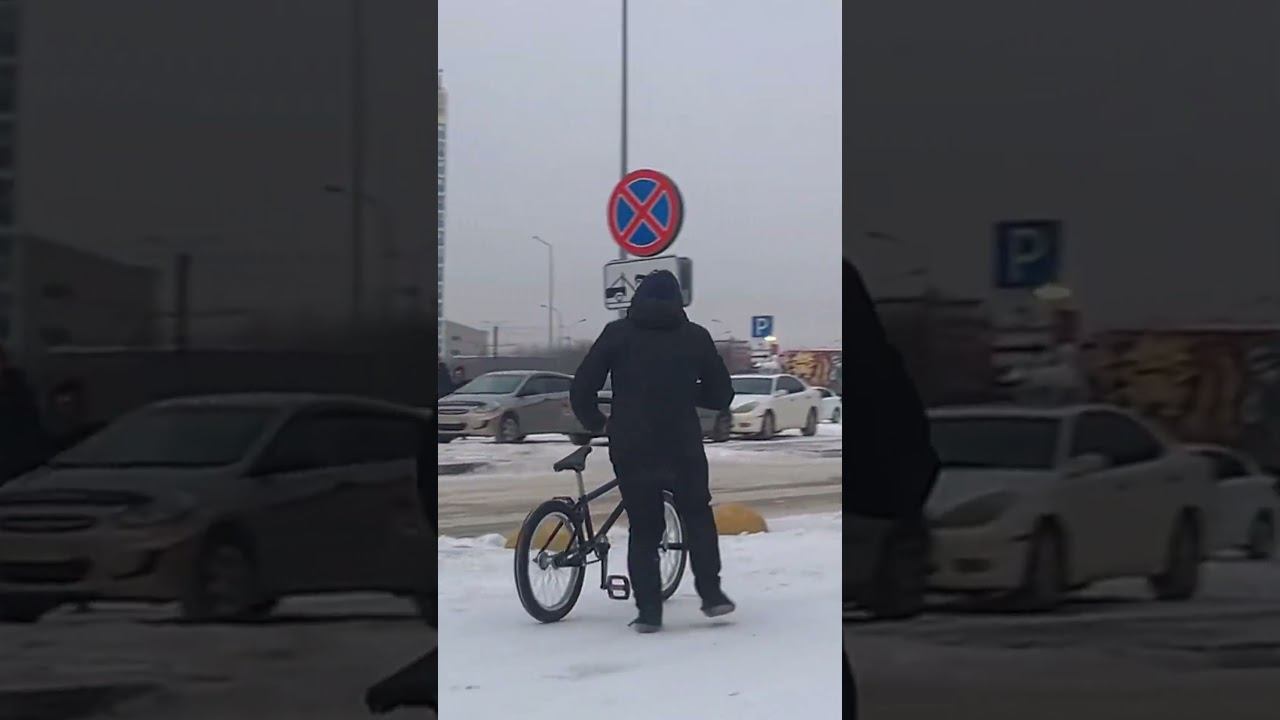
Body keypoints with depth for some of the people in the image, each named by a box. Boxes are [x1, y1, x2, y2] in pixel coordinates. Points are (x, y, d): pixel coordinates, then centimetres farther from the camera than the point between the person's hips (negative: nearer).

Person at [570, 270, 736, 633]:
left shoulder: (617, 333, 1)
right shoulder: (696, 337, 3)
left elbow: (581, 388, -1)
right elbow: (722, 396, 7)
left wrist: (597, 423, 15)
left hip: (631, 450, 0)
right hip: (683, 449, 0)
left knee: (643, 528, 8)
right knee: (697, 516, 19)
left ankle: (648, 610, 1)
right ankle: (711, 595, 11)